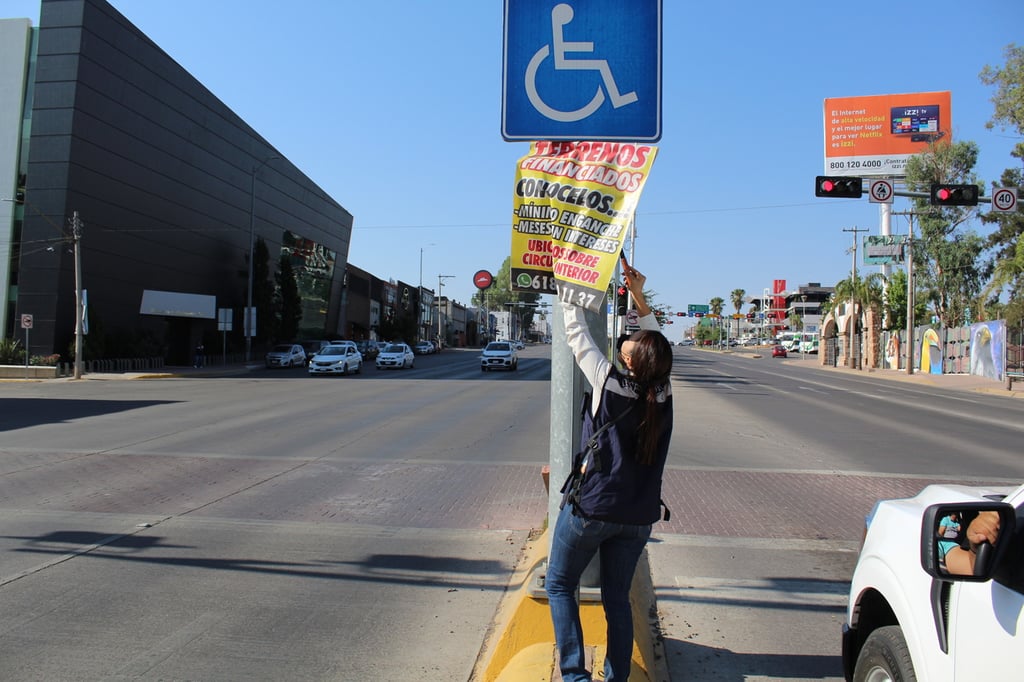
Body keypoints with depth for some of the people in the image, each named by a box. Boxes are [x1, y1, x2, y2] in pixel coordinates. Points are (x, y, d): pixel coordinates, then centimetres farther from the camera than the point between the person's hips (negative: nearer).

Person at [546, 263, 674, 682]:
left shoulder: (610, 383, -15)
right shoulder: (662, 392, -5)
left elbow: (577, 334, -6)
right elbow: (655, 342, 9)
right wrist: (639, 297, 7)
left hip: (592, 507, -4)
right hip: (638, 515, 5)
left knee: (559, 585, 14)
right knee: (617, 598, 17)